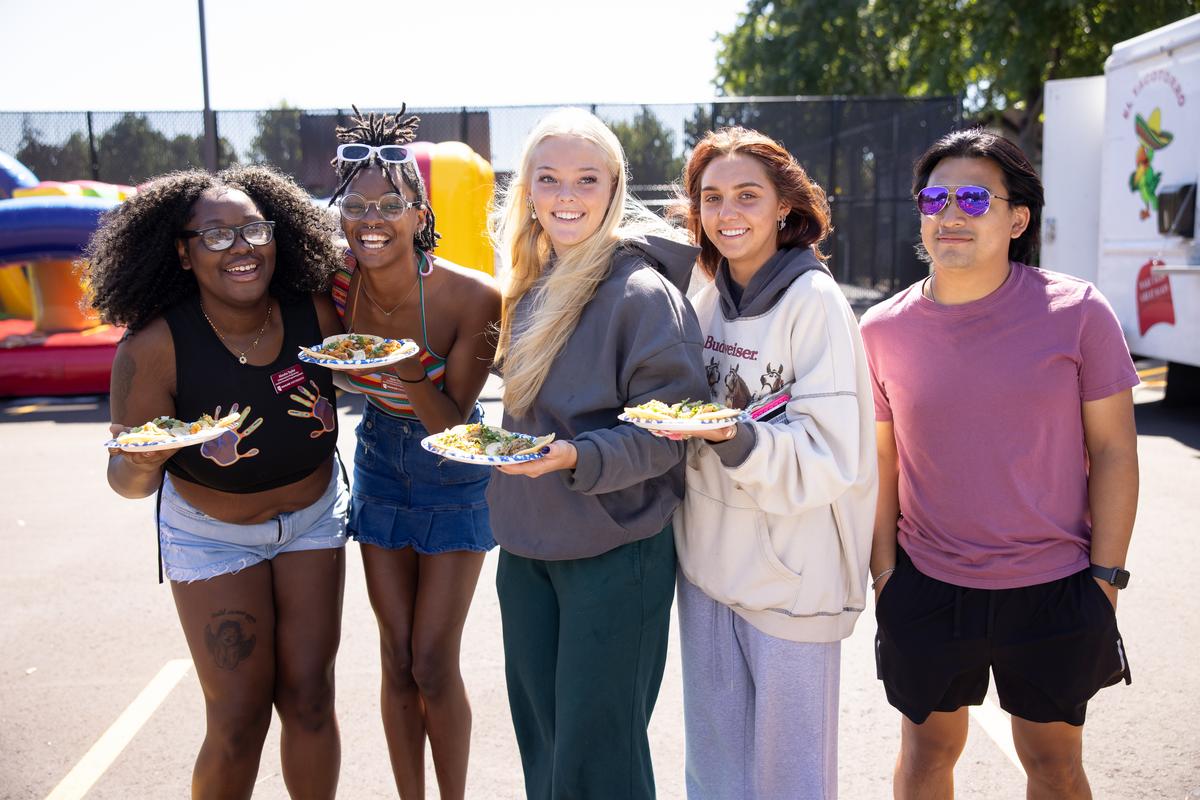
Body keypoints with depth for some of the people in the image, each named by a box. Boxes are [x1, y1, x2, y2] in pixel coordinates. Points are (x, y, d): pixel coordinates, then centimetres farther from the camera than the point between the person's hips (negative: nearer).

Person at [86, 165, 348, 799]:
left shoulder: (316, 312, -17)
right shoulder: (154, 348, -24)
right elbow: (126, 480, -17)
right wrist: (142, 465, -40)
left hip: (313, 515, 3)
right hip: (213, 532, -2)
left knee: (308, 698, 5)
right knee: (239, 721, -3)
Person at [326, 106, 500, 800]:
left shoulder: (472, 298, -26)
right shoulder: (338, 283, -15)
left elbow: (456, 422, -21)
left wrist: (409, 375, -38)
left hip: (453, 473, -3)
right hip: (381, 462, 3)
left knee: (433, 664, -2)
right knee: (397, 659, 9)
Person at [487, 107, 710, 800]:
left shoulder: (642, 293, -15)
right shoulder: (532, 287, 8)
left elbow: (667, 429, -17)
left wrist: (577, 457, -29)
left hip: (614, 553, -7)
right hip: (526, 546, 7)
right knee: (541, 744, 19)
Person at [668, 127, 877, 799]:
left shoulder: (814, 302, -14)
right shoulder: (710, 297, 7)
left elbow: (833, 456, -19)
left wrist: (736, 439, -32)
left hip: (791, 569, -6)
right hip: (709, 559, 6)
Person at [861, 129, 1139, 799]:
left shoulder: (1078, 312, -9)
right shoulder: (884, 329, -3)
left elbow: (1114, 449, -4)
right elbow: (881, 459, 3)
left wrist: (1106, 577, -5)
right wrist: (883, 571, 2)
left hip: (1053, 590, -1)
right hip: (927, 587, 2)